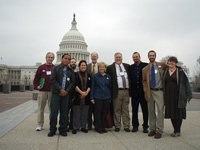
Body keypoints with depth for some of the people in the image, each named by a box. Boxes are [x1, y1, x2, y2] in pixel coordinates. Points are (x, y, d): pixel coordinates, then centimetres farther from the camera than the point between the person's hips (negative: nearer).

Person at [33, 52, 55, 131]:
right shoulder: (41, 67, 5)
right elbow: (36, 78, 6)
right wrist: (36, 86, -7)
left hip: (52, 91, 0)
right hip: (42, 91, 0)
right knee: (41, 108, 5)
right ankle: (40, 125, 14)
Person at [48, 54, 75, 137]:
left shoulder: (71, 71, 12)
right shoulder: (56, 68, 5)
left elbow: (73, 82, 6)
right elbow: (53, 80, -4)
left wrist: (67, 91, -9)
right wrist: (61, 89, -12)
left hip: (66, 94, 2)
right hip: (56, 93, -2)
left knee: (64, 113, 5)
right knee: (54, 112, -2)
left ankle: (63, 130, 15)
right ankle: (52, 130, 11)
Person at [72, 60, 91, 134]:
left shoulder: (88, 75, 13)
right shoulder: (76, 75, 2)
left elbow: (90, 86, 7)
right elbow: (75, 85, -6)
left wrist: (86, 93, -8)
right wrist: (81, 92, -15)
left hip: (86, 97, 3)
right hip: (77, 96, -3)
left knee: (84, 113, 7)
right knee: (76, 113, 0)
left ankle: (83, 127, 17)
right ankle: (75, 127, 9)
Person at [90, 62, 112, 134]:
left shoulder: (108, 77, 8)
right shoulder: (95, 76, 0)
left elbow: (110, 87, 13)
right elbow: (92, 87, 0)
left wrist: (110, 97, 11)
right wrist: (92, 97, -4)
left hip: (106, 97, 3)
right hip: (98, 97, -3)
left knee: (104, 112, 7)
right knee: (98, 112, 0)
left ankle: (103, 127, 19)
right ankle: (98, 128, 12)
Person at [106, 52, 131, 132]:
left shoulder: (127, 66, 13)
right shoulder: (110, 67, 3)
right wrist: (111, 91, -4)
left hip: (126, 91, 3)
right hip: (117, 91, -3)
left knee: (126, 109, 8)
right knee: (117, 110, 3)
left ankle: (126, 126, 15)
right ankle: (117, 126, 13)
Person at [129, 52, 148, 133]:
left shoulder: (146, 65, 0)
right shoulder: (130, 67, 7)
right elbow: (130, 79, 6)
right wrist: (130, 91, 0)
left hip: (143, 91, -2)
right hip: (134, 92, 2)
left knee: (145, 110, 5)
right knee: (134, 110, 8)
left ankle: (145, 126, 16)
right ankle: (135, 126, 20)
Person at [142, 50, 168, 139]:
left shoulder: (161, 65, 6)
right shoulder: (145, 69, 10)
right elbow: (144, 81, 13)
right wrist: (146, 90, 1)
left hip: (159, 91, -2)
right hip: (150, 92, 2)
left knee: (160, 110, -7)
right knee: (151, 111, 7)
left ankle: (159, 130, 2)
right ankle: (152, 129, 19)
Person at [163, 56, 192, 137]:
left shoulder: (180, 72, -2)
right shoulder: (165, 72, 9)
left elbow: (186, 83, -2)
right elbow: (163, 84, 15)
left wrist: (188, 95, -7)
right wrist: (164, 96, 10)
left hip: (178, 96, -4)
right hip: (169, 96, 4)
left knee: (178, 113, 2)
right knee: (171, 113, 7)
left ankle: (178, 131, 14)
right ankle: (175, 130, 20)